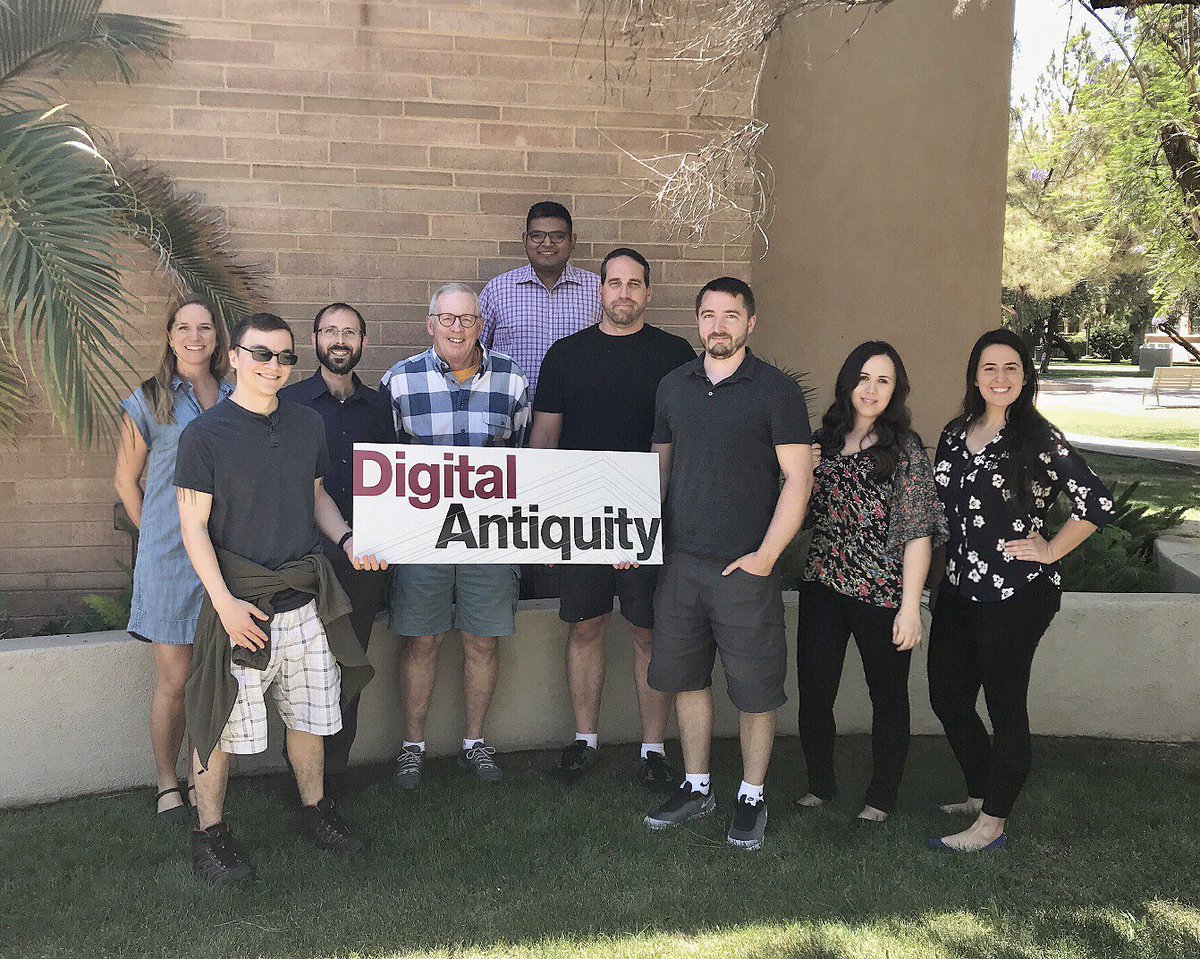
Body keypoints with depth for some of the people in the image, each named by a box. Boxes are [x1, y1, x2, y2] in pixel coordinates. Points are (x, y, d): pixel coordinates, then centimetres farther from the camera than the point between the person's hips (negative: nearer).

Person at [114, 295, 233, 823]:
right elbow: (126, 482, 8)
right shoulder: (148, 401, 2)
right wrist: (157, 533, 5)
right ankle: (167, 784, 17)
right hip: (168, 556, -2)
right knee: (174, 680, 0)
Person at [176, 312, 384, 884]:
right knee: (221, 725, 3)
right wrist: (226, 602, -16)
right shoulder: (204, 434, -9)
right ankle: (209, 832, 22)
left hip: (306, 598, 5)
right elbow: (194, 526, -9)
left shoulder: (306, 424, 7)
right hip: (240, 602, -5)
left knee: (311, 713, 16)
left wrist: (345, 539, 0)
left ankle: (315, 812, 35)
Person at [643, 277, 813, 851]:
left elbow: (798, 479, -8)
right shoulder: (673, 386, 9)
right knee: (684, 676, 13)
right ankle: (696, 787, 29)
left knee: (754, 688, 5)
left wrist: (766, 555, -14)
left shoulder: (775, 390, -5)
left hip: (745, 566, -4)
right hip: (680, 560, 5)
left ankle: (752, 798, 22)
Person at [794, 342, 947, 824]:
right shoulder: (824, 439, 8)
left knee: (888, 695, 12)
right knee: (813, 693, 3)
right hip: (822, 586, 4)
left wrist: (910, 607, -15)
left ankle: (882, 796, 29)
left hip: (881, 594, -4)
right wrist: (803, 474, -2)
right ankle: (820, 783, 27)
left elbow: (918, 532, -10)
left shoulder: (906, 449, -7)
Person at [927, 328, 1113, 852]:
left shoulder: (1039, 440, -10)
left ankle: (992, 823, 15)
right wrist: (943, 568, 13)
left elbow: (1098, 503, -12)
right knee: (947, 697, 13)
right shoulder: (955, 435, 8)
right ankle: (979, 794, 34)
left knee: (1005, 707, 3)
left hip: (1017, 593, -7)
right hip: (958, 589, 7)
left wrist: (1050, 551, -8)